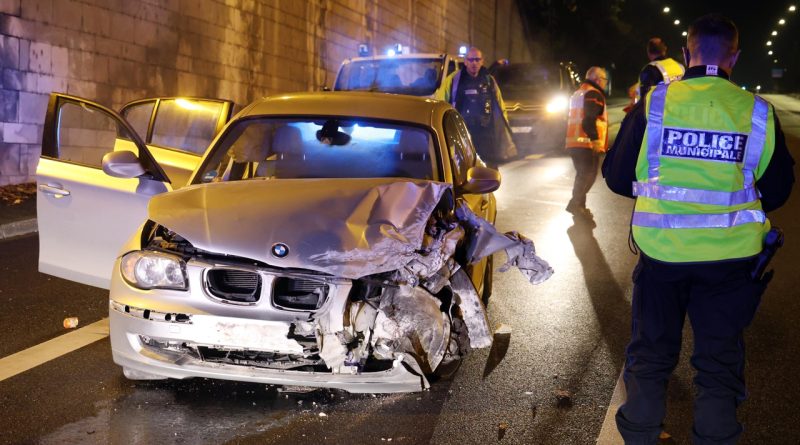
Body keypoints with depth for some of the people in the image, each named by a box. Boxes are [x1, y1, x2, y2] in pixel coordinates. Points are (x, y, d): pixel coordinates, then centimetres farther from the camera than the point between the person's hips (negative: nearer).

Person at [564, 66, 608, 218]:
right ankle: (576, 204, -15)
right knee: (588, 174, -9)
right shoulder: (594, 94, -8)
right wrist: (595, 138, -24)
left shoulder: (578, 93, 23)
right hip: (587, 143, -10)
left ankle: (579, 205, 18)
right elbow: (589, 119, -20)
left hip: (573, 142, 10)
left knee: (582, 174, 16)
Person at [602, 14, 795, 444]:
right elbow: (777, 190, 3)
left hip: (662, 251, 0)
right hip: (731, 257, 0)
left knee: (650, 353, 16)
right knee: (720, 361, 15)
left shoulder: (653, 104, -9)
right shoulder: (758, 112, -7)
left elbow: (617, 175, -2)